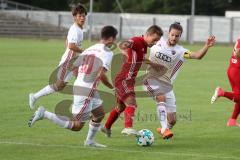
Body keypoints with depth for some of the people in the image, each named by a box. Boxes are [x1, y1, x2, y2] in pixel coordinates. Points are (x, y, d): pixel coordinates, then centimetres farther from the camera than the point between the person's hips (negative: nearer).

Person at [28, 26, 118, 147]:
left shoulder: (89, 49, 13)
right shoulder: (107, 53, -10)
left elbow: (72, 67, 15)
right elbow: (101, 75, -22)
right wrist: (112, 87, -6)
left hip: (78, 86, 9)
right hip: (87, 91, -9)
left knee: (100, 113, 25)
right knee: (76, 126, -3)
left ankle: (89, 141, 32)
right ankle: (44, 114, -9)